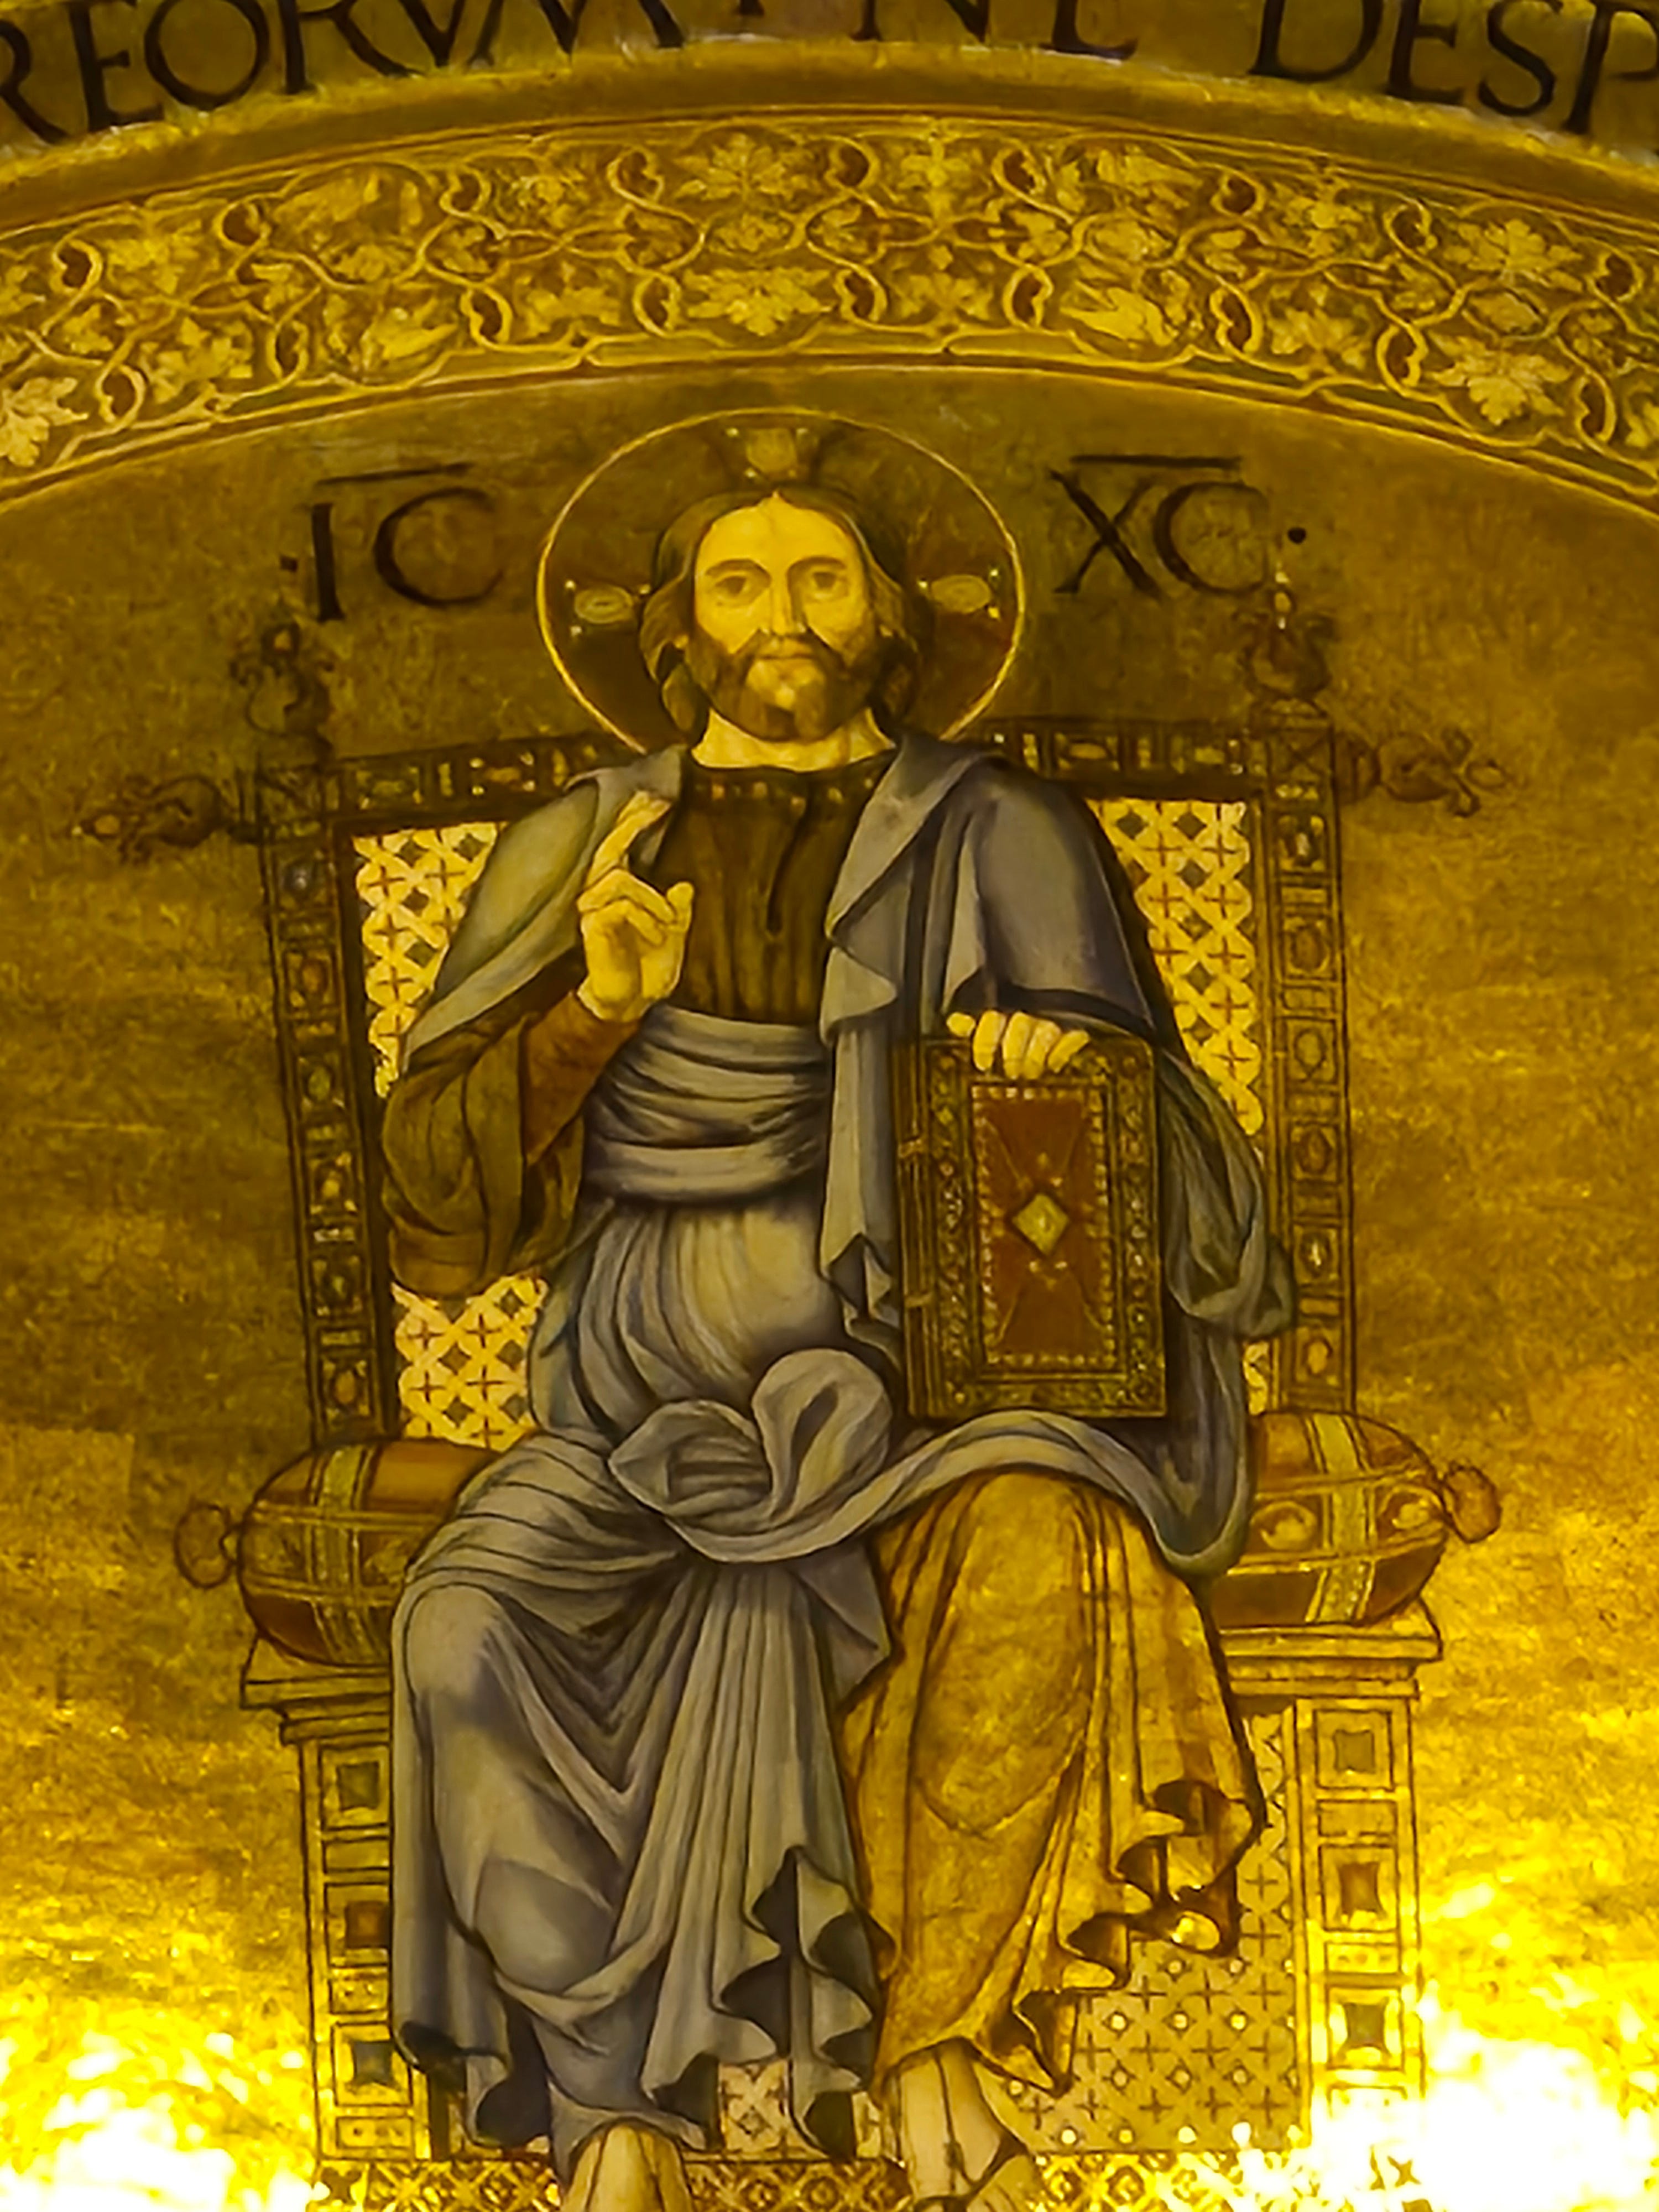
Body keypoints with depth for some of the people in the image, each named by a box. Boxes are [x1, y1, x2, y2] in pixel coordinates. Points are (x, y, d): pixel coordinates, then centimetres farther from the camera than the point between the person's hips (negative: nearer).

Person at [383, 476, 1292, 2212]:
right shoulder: (582, 850, 14)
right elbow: (435, 1192, 9)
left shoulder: (997, 841, 12)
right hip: (665, 1384, 1)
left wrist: (1065, 1059, -10)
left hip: (933, 1368, -1)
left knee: (1038, 1548, -32)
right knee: (468, 1623, -24)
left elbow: (1154, 1155, 13)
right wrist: (599, 1007, -8)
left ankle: (937, 2046, -11)